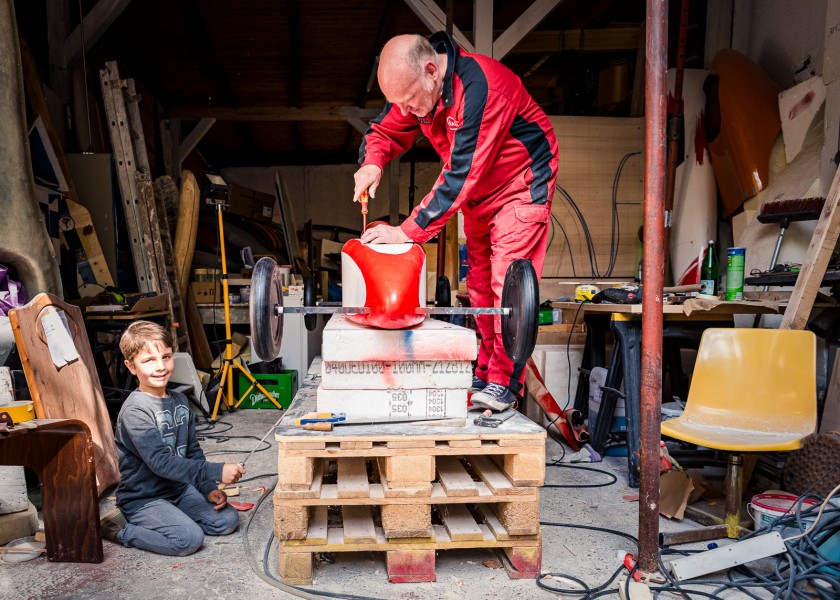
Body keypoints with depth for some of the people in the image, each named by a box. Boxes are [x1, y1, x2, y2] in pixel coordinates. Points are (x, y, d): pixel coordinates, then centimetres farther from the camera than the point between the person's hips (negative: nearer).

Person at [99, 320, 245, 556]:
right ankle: (121, 531, -4)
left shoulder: (179, 401, 3)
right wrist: (216, 472, -31)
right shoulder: (135, 411, -22)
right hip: (143, 498, -7)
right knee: (190, 538, -23)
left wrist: (209, 489, -1)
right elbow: (162, 462, -28)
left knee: (227, 520, -2)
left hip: (178, 489, 7)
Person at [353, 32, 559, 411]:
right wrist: (373, 162, -22)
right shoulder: (415, 84, -9)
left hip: (521, 184, -8)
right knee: (479, 281, 7)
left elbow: (461, 176, -35)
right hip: (478, 190, 8)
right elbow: (384, 131, 3)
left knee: (507, 280, -13)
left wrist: (408, 231, -33)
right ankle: (483, 373, 15)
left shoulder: (479, 88, -34)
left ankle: (503, 383, -6)